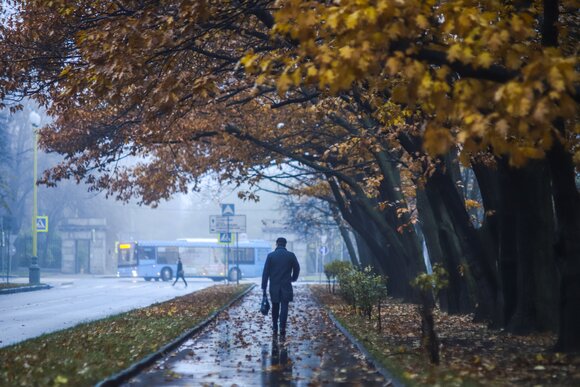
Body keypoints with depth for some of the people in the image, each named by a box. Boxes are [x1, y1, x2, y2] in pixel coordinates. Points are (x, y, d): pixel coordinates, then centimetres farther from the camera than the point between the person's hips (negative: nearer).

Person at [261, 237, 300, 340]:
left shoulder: (271, 255, -3)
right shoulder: (291, 255, -2)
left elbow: (265, 272, -4)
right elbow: (297, 268, 6)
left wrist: (264, 287, 0)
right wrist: (293, 278, 26)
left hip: (274, 287, 1)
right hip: (286, 287, -1)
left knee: (275, 308, 14)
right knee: (284, 308, -2)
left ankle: (275, 329, 19)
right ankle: (282, 330, -13)